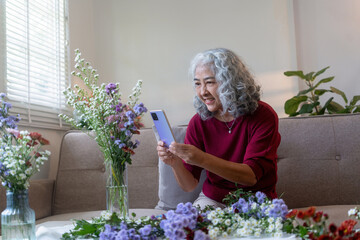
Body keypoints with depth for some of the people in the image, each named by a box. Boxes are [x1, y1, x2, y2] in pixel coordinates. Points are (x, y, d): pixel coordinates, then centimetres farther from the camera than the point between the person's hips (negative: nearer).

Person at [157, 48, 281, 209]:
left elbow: (252, 176, -23)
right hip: (213, 199, 2)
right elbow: (189, 186, -4)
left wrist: (203, 159, -35)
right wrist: (175, 164, -26)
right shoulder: (198, 122, -5)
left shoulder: (263, 116, -12)